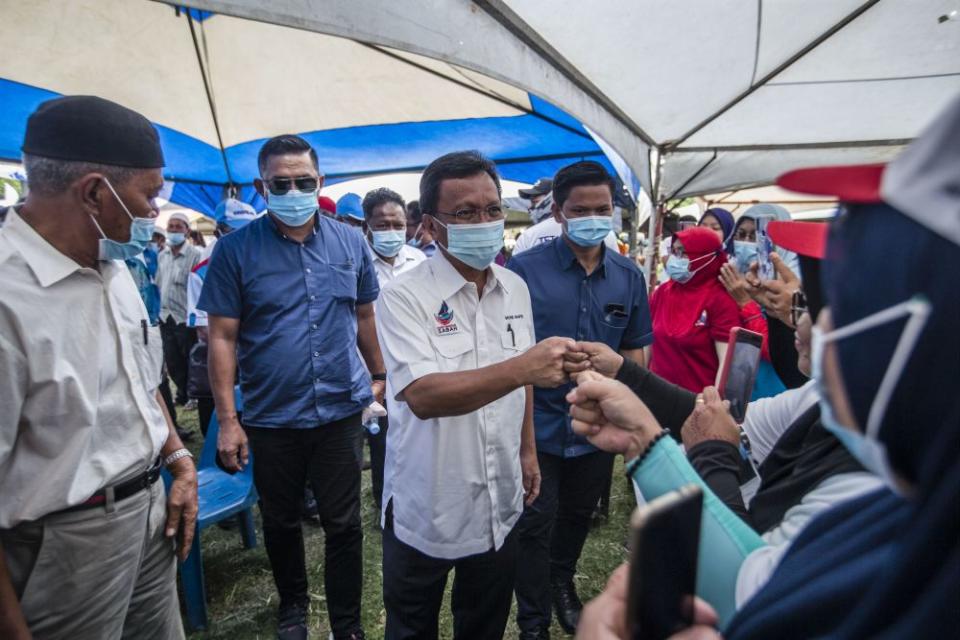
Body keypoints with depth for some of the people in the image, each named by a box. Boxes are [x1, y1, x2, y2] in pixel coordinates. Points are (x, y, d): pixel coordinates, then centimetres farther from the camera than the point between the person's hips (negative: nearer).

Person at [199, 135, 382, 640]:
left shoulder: (350, 242, 0)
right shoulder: (236, 249, -6)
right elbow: (222, 337, -6)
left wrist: (380, 376, 14)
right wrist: (227, 420, -8)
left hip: (340, 410, 1)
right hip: (270, 417, 0)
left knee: (343, 525, 9)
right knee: (281, 523, 19)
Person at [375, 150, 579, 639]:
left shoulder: (515, 289, 0)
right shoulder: (403, 297, -18)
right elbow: (423, 396, -31)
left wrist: (528, 450, 12)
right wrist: (523, 367, -41)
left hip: (499, 503, 5)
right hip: (425, 509, -4)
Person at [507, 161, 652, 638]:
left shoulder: (628, 276, -1)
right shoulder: (524, 269, -14)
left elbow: (633, 351, 8)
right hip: (538, 423, -4)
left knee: (578, 516, 24)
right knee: (536, 525, 7)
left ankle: (562, 582, 52)